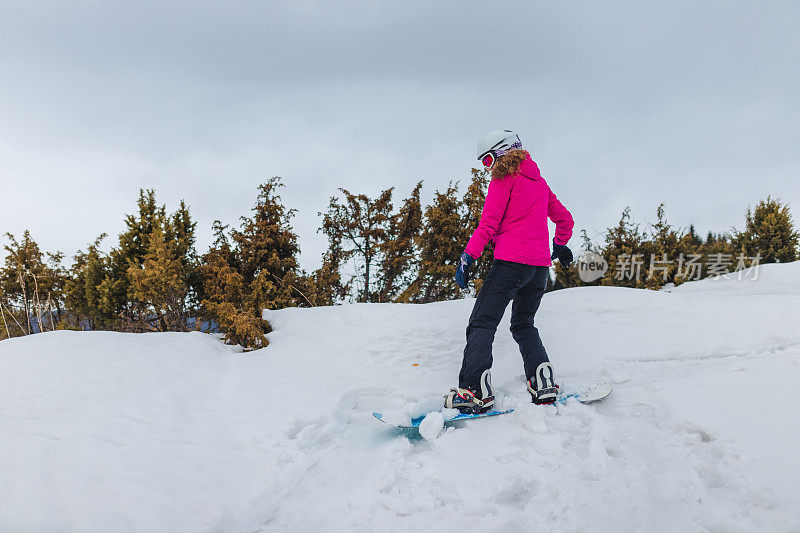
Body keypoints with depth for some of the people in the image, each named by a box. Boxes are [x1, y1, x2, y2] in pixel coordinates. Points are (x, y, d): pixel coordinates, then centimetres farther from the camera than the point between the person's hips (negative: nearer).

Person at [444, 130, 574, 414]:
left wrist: (467, 257, -11)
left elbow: (488, 223, -9)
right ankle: (543, 382, 7)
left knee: (482, 323, -7)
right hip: (541, 265, 7)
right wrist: (559, 246, 42)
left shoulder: (504, 179, 0)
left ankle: (475, 390, -20)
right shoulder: (540, 182, 20)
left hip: (511, 262, -7)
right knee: (523, 324, 21)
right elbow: (565, 219, 27)